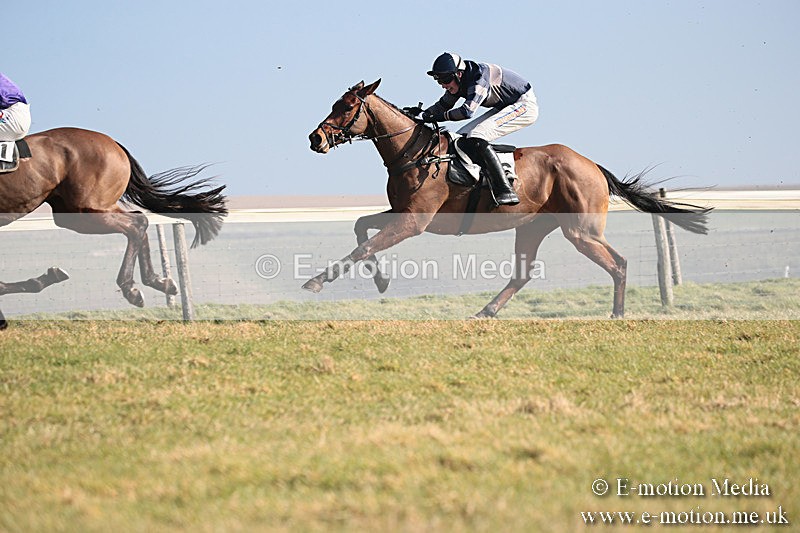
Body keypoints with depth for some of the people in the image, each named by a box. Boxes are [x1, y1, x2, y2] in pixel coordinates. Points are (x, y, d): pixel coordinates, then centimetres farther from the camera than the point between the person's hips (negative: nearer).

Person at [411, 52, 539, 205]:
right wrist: (422, 114, -9)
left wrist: (441, 116, -27)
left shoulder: (479, 76, -29)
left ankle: (505, 191, -30)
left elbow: (467, 111, -38)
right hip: (506, 107, 10)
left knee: (477, 137, -26)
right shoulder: (458, 80, -1)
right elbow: (444, 105, 11)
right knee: (462, 138, 3)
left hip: (525, 105, -10)